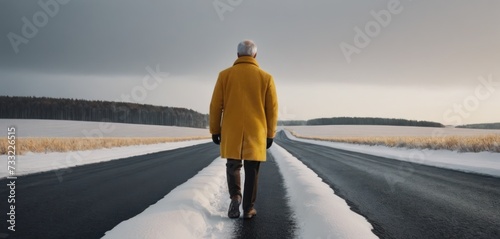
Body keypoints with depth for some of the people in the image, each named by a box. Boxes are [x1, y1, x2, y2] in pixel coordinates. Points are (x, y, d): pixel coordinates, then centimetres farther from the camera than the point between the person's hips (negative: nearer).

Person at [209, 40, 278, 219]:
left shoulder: (225, 75, 0)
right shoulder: (266, 77, 0)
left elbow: (216, 105, 1)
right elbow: (272, 109, 1)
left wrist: (215, 130, 10)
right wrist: (270, 134, 10)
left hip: (231, 132, 0)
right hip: (256, 133, 0)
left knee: (233, 166, 16)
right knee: (251, 171, 8)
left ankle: (235, 196, -5)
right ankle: (248, 209, 10)